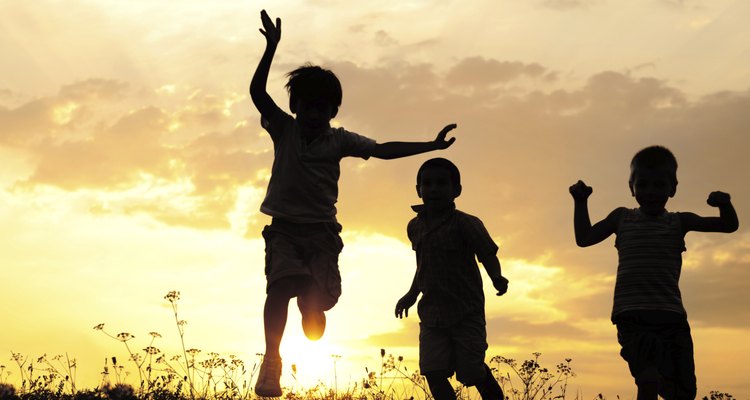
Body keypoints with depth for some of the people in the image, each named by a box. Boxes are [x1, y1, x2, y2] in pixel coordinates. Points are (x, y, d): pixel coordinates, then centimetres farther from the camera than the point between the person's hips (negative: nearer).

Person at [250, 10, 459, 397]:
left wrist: (431, 145, -7)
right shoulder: (284, 129, 5)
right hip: (284, 228, -1)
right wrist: (271, 46, -18)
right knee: (281, 283, -27)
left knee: (314, 304, -13)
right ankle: (271, 362, -26)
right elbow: (257, 92, -7)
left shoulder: (339, 140, 8)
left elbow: (382, 149, 2)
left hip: (321, 232, 1)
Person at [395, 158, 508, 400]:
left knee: (472, 371, -1)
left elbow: (488, 256, -11)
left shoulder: (466, 224, -10)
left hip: (466, 311, -5)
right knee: (433, 372, -5)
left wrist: (497, 279, -29)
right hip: (431, 314, 5)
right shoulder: (415, 227, 7)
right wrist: (411, 294, 20)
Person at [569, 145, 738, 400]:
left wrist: (724, 205, -9)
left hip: (672, 317, 3)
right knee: (650, 379, -26)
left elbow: (730, 225, 12)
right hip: (633, 316, -2)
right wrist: (581, 202, 8)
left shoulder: (679, 222, 14)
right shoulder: (622, 217, 14)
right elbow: (584, 239, 17)